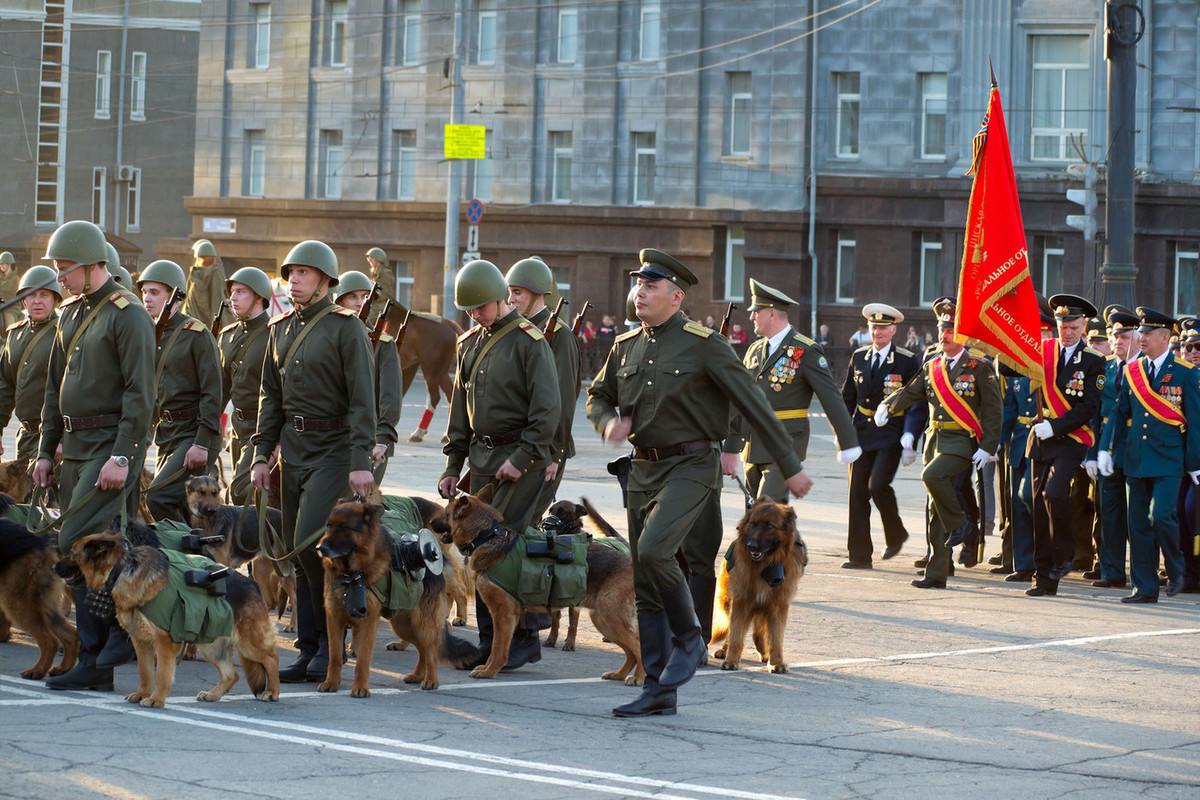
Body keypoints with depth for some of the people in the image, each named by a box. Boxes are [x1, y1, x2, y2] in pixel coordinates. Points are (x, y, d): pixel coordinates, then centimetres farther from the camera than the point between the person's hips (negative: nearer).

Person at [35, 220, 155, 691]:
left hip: (111, 444, -8)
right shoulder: (70, 314, 16)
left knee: (78, 544, -16)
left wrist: (122, 457, -22)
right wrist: (45, 451, 18)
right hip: (75, 447, 8)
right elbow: (55, 387, 22)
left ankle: (125, 628, -4)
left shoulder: (128, 315, -11)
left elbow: (140, 394, -17)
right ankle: (96, 664, 9)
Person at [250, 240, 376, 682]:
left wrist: (361, 461, -18)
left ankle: (332, 639, -3)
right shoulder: (280, 329, 12)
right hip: (293, 449, 7)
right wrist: (262, 454, 9)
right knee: (298, 552, 7)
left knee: (309, 544, -17)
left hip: (333, 450, -7)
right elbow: (270, 396, 16)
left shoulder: (346, 327, -8)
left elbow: (363, 398, -12)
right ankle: (309, 651, 12)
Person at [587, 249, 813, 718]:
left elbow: (753, 405, -7)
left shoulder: (703, 344, -9)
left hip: (691, 467, -6)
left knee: (654, 549, -27)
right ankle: (659, 691, 11)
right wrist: (608, 422, -3)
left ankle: (689, 638, -3)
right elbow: (597, 396, 22)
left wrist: (790, 467, -6)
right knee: (645, 585, 5)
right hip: (643, 469, 7)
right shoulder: (626, 346, 9)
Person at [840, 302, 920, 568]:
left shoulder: (907, 361, -3)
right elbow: (847, 396, 18)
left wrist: (910, 433, -13)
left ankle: (896, 534, 8)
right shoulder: (858, 357, 10)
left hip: (891, 435, -5)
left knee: (878, 485, -19)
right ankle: (859, 555, 5)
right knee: (857, 492, 0)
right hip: (862, 434, 5)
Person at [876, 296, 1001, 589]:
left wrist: (988, 447, -12)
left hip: (963, 441, -6)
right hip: (935, 440, 6)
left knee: (932, 476, -31)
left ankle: (959, 522, -7)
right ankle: (936, 573, 9)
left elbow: (992, 409, -6)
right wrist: (887, 407, -11)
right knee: (937, 509, 6)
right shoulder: (932, 367, 13)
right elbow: (909, 392, 9)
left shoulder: (979, 367, -4)